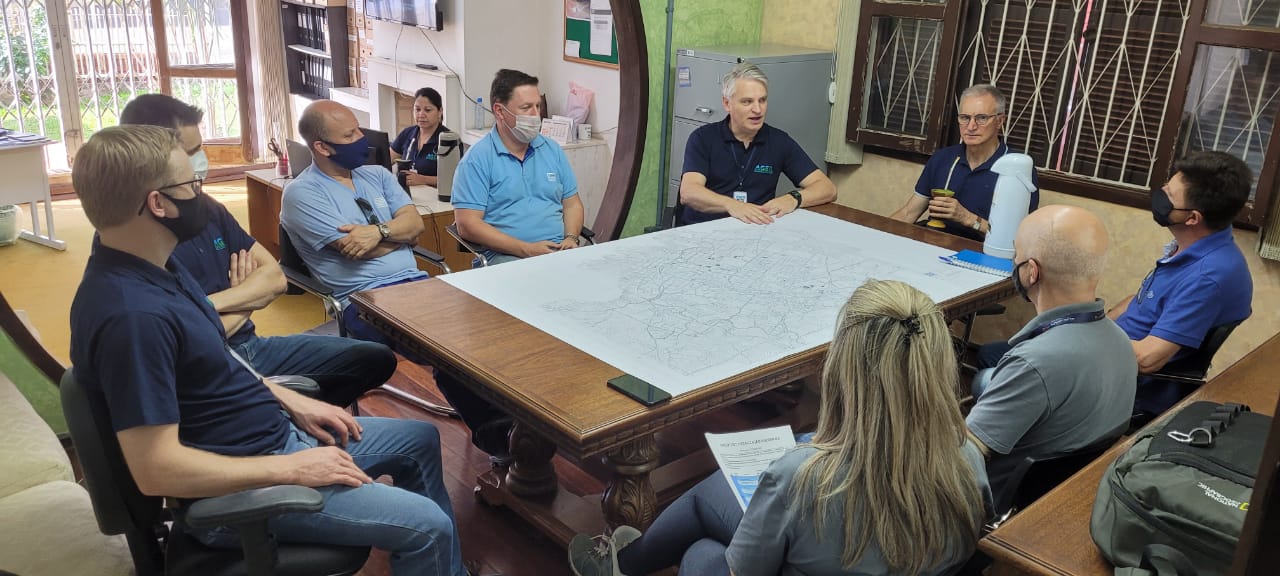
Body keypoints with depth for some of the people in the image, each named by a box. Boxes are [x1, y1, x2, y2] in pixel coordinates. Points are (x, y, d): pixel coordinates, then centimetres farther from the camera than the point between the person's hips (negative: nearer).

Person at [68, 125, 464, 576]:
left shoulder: (153, 267, 2)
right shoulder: (134, 314, -30)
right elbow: (157, 469, -31)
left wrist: (291, 402, 8)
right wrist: (292, 469, -23)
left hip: (272, 433, 10)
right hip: (237, 487, -10)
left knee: (421, 439, 18)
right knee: (427, 526, -12)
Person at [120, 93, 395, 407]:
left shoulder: (205, 208, 7)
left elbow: (274, 277, 3)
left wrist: (211, 304, -14)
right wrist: (244, 303, -4)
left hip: (250, 348, 8)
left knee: (377, 358, 3)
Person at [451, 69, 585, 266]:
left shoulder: (552, 150, 17)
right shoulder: (477, 159, -1)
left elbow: (572, 203, 20)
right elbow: (467, 225, -9)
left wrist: (571, 238, -3)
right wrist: (526, 249, -16)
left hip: (559, 249, 6)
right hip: (506, 255, -6)